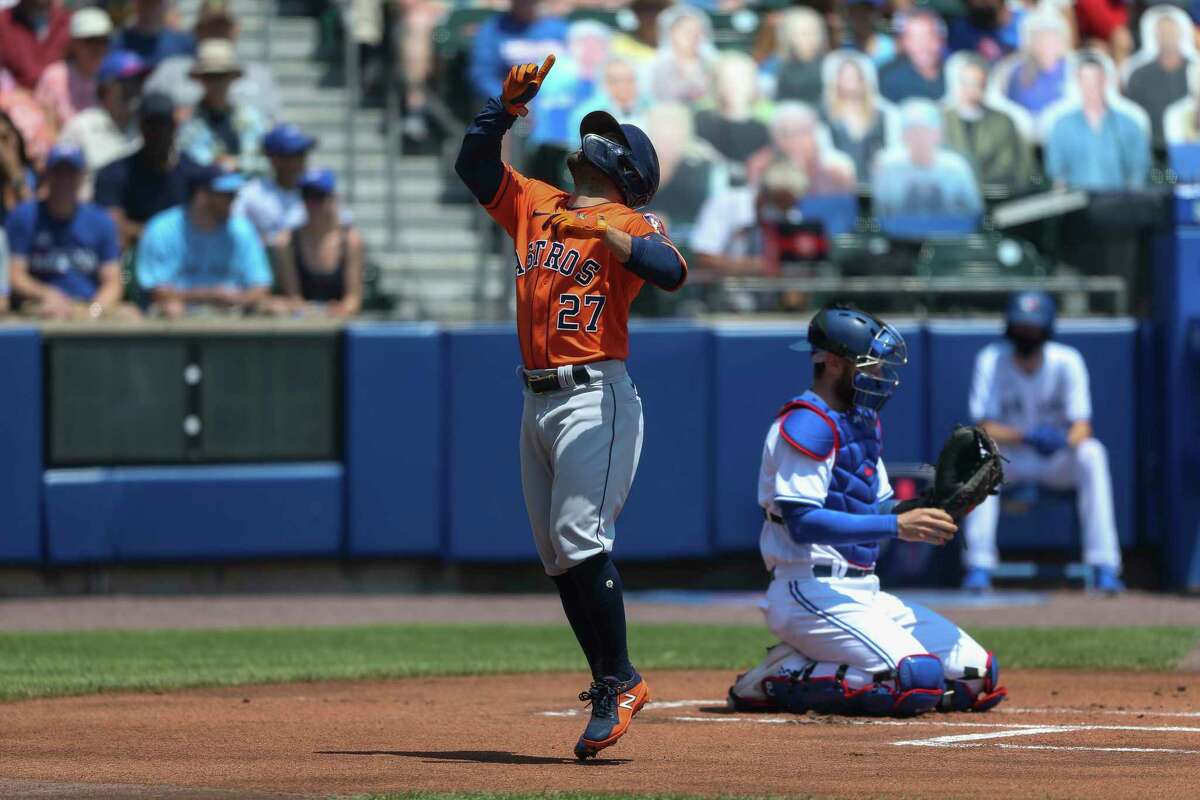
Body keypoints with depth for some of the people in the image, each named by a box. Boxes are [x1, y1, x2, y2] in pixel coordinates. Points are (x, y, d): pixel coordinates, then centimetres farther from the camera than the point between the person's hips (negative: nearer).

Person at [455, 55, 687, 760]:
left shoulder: (628, 223, -2)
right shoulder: (536, 207, 17)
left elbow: (672, 272, -20)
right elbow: (475, 162, 15)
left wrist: (604, 234, -30)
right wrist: (510, 103, 3)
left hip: (595, 397, -7)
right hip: (538, 401, 7)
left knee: (580, 537, -18)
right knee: (556, 555, 5)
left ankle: (620, 683, -13)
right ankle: (613, 686, 8)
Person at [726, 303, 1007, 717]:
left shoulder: (864, 423, 19)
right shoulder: (807, 425, -12)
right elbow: (804, 522, -21)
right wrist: (896, 526, -25)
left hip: (864, 592, 10)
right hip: (813, 593, -10)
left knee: (979, 676, 4)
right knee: (919, 679, -26)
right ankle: (782, 679, -11)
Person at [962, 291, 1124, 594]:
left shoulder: (1067, 361, -12)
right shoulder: (991, 361, -12)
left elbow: (1083, 428, -18)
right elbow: (985, 429, -18)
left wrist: (1065, 441, -43)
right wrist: (1027, 436, -37)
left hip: (1058, 460, 0)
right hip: (1012, 459, 0)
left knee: (1092, 453, -32)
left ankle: (1104, 568, -32)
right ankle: (979, 567, -30)